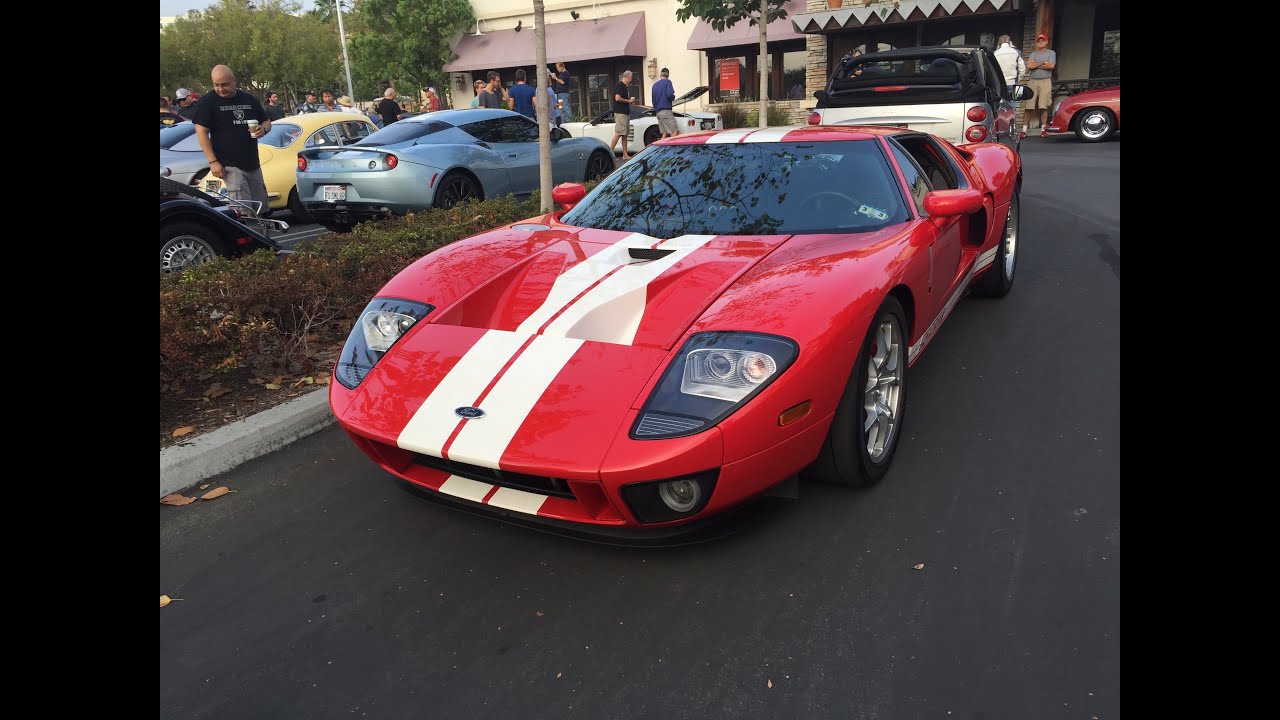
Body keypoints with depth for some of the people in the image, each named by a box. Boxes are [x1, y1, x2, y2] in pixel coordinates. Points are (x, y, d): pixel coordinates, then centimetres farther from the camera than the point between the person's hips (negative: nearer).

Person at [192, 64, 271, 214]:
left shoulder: (249, 99, 12)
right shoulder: (208, 103, -2)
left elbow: (267, 122, 21)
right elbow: (201, 131, -6)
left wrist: (263, 129, -5)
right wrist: (213, 161, -14)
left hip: (253, 165, 5)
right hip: (230, 166, -5)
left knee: (261, 208, 8)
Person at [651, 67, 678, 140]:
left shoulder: (654, 85, 19)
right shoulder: (667, 82, -3)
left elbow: (653, 99, 25)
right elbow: (669, 94, -17)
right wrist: (673, 96, 4)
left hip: (658, 112, 8)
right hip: (666, 111, -8)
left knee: (665, 133, 7)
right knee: (674, 131, -12)